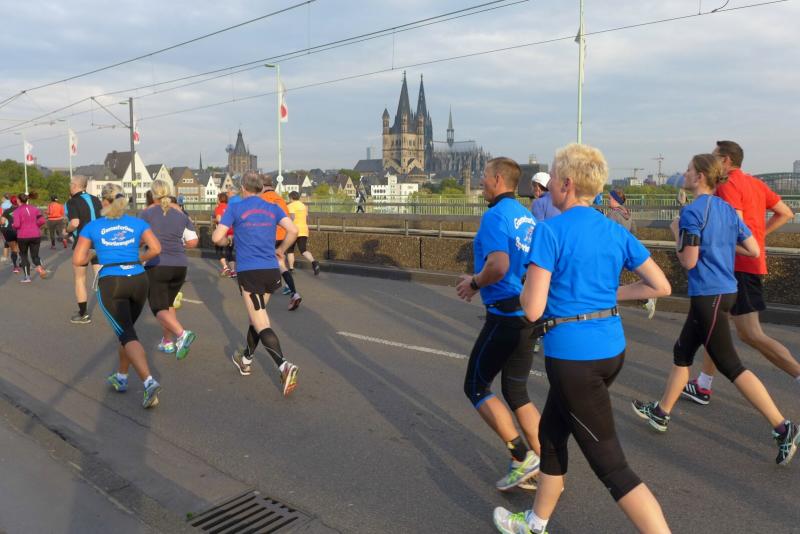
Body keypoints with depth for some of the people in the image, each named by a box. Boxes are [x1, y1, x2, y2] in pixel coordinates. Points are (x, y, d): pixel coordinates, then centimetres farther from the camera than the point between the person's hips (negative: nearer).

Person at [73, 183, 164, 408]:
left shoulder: (92, 226, 5)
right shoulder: (138, 223, 7)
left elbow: (78, 260, 0)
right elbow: (156, 248, -6)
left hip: (110, 284, -3)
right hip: (138, 281, 3)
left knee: (128, 335, -5)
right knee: (126, 329, 23)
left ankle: (149, 382, -24)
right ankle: (121, 377, 33)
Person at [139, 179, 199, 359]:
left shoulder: (147, 213, -3)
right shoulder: (181, 213, 8)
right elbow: (193, 241, 4)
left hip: (156, 266, -4)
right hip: (180, 266, 4)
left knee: (159, 309, -1)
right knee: (169, 304, 23)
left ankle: (182, 334, -24)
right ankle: (167, 342, 23)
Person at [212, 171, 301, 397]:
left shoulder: (235, 208, 0)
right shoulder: (273, 208, 9)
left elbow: (217, 237, -3)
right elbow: (293, 230, -3)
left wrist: (226, 239, 20)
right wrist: (281, 250, 13)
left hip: (249, 272, -5)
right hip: (272, 271, 5)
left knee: (261, 324, -8)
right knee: (255, 317, 23)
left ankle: (284, 366, -26)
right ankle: (246, 360, 38)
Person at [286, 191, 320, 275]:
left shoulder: (291, 206, -5)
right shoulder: (303, 206, 16)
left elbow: (292, 217, -21)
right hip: (303, 231, 5)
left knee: (290, 250, 15)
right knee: (304, 251, -6)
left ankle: (291, 269, 14)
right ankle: (314, 262, -34)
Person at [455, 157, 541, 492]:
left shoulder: (495, 215, -14)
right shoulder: (526, 216, 15)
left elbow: (498, 266, -27)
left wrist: (475, 282, -7)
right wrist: (479, 282, 17)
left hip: (505, 315, -9)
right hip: (530, 313, 9)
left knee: (476, 387, 6)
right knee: (516, 392, 17)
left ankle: (522, 458, 4)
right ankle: (546, 468, 20)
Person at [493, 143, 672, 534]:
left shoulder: (550, 231, -15)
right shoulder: (617, 232, 5)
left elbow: (532, 309, -19)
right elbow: (661, 286, 8)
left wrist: (526, 288, 2)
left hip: (572, 355, -8)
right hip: (611, 349, 8)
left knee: (611, 465, 3)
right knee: (551, 433, 24)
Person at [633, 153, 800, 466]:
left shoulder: (692, 211, -15)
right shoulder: (727, 209, 10)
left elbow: (688, 261, -17)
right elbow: (754, 250, 9)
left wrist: (677, 232, -4)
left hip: (708, 296, -9)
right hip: (726, 291, 9)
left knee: (730, 365, -4)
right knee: (682, 352, 18)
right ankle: (661, 413, 30)